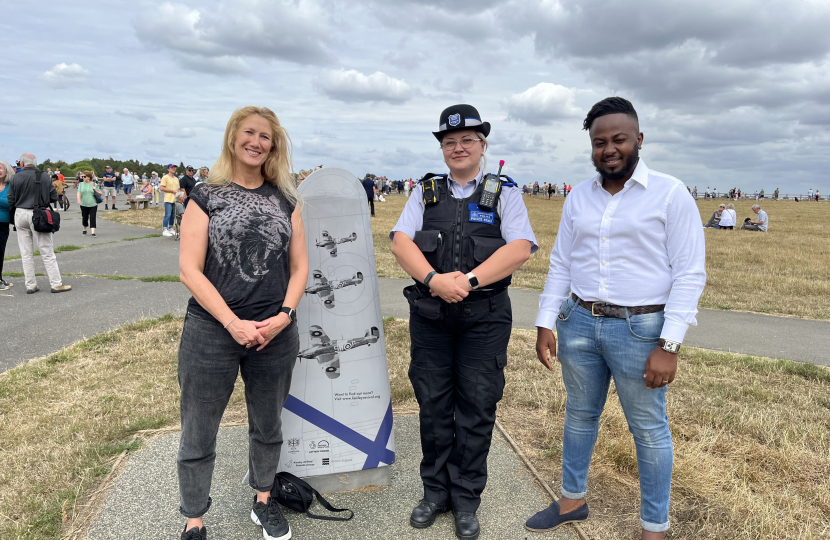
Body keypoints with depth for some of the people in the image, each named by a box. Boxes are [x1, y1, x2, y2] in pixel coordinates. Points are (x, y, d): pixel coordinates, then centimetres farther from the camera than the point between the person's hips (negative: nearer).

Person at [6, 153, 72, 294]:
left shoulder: (15, 178, -2)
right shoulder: (43, 176, -7)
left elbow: (11, 201, -1)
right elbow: (54, 196, -2)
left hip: (20, 214, 2)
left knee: (26, 253, 9)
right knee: (47, 252, 2)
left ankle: (30, 285, 13)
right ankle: (56, 284, 2)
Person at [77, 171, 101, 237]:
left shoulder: (94, 184, 4)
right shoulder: (81, 184, 6)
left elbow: (100, 194, 9)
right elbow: (79, 192, -4)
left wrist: (96, 190, -12)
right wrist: (79, 199, -21)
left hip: (93, 204, -2)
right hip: (84, 204, 2)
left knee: (93, 218, -9)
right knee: (84, 218, 11)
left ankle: (93, 232, -10)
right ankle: (85, 229, 32)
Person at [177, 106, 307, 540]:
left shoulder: (286, 199, 7)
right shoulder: (206, 195, -1)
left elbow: (299, 266, 7)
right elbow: (189, 269, -8)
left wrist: (283, 316, -9)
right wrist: (234, 324, -15)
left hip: (275, 334, 3)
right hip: (210, 332, -2)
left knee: (268, 426, 18)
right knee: (198, 436, 8)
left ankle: (263, 502, 40)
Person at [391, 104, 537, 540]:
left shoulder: (505, 194, 5)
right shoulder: (425, 192, 10)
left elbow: (520, 248, -9)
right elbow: (400, 242, -2)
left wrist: (468, 280, -20)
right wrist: (434, 280, -19)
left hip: (485, 318, -2)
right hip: (429, 315, 2)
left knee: (476, 408, 6)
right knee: (433, 405, 10)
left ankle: (466, 499, 23)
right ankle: (435, 491, 28)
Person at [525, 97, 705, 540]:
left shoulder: (670, 194, -8)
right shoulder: (579, 197, 7)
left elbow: (689, 274, -10)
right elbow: (560, 264, 10)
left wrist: (669, 346, -16)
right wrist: (546, 324, 3)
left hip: (640, 329, -4)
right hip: (579, 323, 5)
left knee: (649, 429, 9)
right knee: (579, 415, 18)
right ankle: (572, 500, 38)